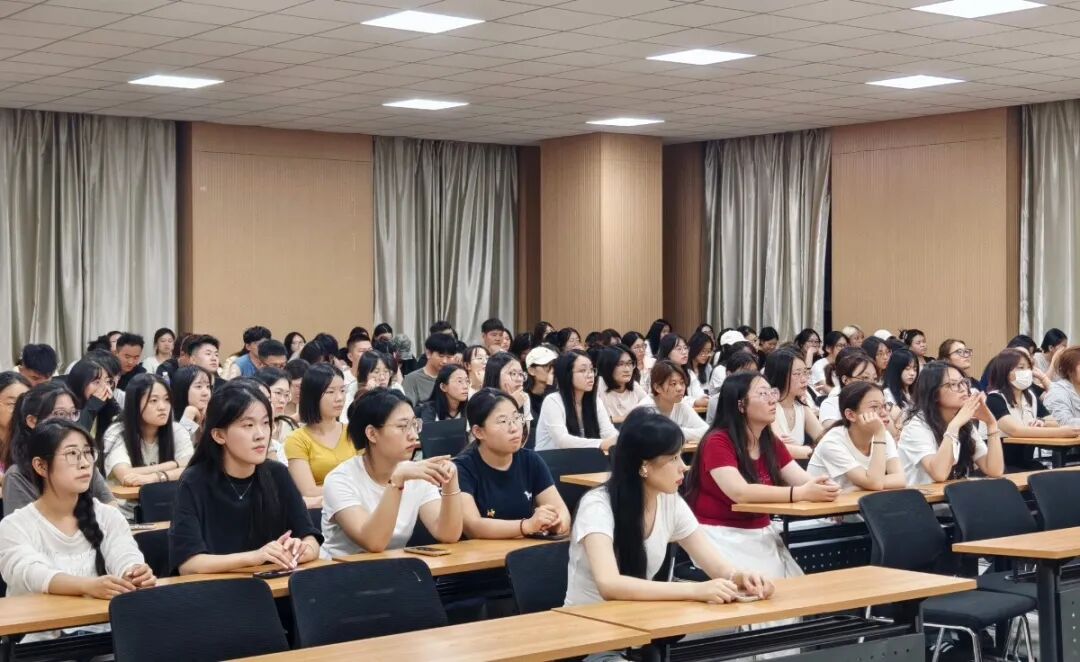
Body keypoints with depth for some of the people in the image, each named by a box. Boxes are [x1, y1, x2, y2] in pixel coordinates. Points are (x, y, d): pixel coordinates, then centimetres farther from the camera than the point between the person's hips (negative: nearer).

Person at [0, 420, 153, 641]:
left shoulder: (108, 517, 9)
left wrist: (135, 576, -35)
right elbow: (32, 575, -20)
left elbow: (126, 559, -9)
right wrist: (89, 586, -40)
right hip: (42, 640, -3)